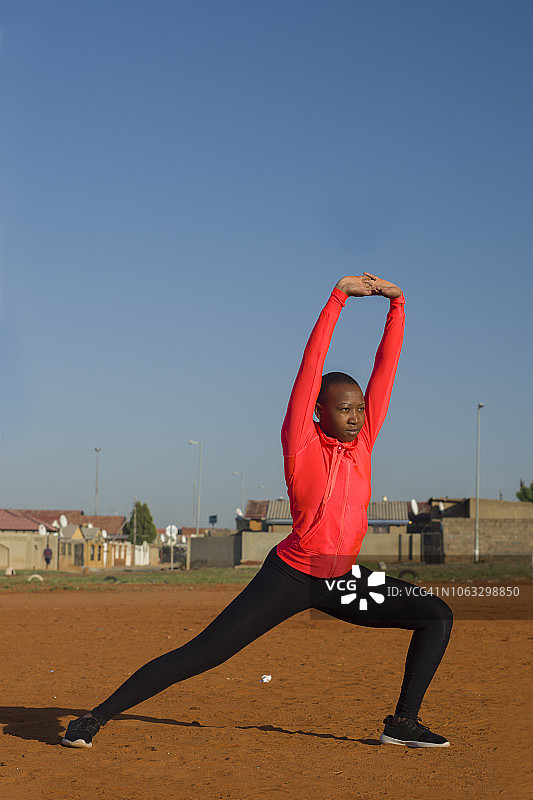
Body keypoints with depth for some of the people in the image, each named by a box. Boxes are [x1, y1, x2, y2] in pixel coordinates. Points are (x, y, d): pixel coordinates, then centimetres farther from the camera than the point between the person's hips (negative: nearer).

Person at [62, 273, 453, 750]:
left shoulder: (362, 440, 2)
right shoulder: (301, 444, -12)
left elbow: (385, 369, 1)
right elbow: (311, 368, -20)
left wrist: (397, 305, -5)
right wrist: (338, 298, -22)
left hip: (343, 579, 6)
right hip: (290, 577, -6)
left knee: (436, 616, 2)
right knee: (198, 656, -10)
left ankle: (403, 724, 8)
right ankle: (98, 716, 1)